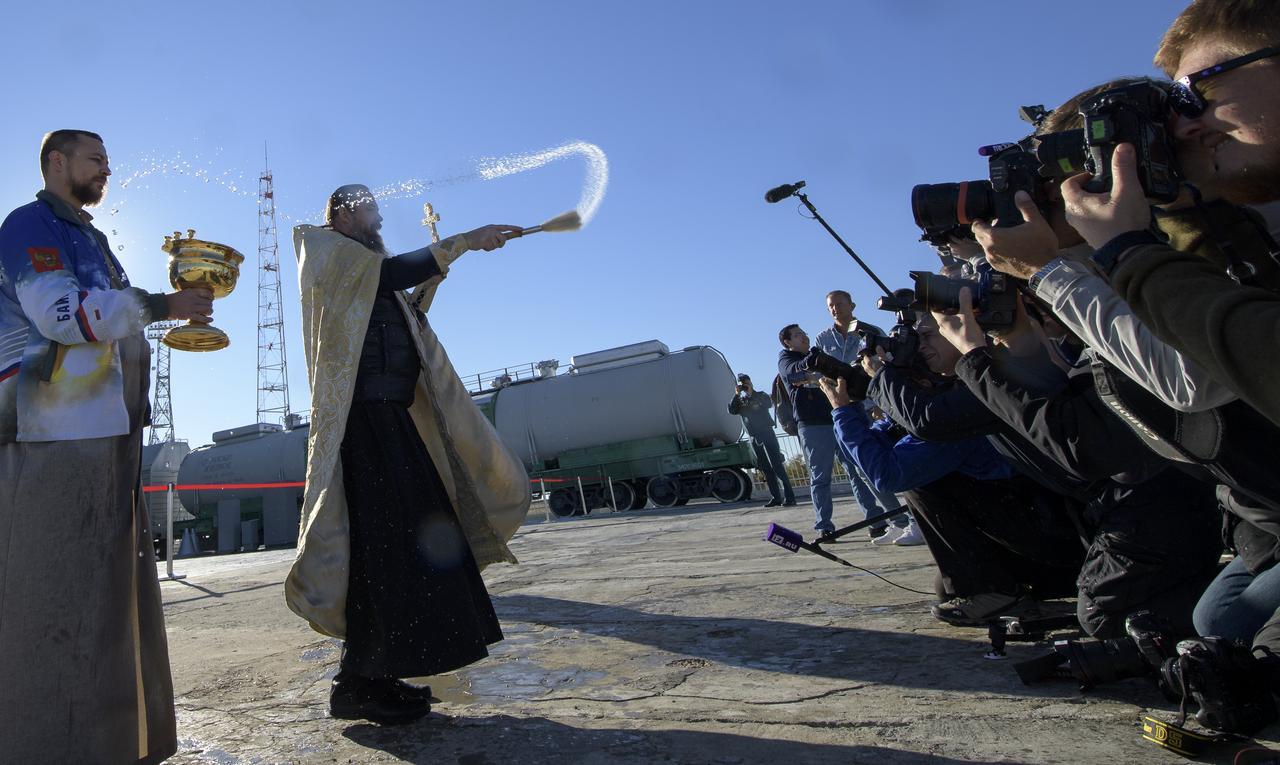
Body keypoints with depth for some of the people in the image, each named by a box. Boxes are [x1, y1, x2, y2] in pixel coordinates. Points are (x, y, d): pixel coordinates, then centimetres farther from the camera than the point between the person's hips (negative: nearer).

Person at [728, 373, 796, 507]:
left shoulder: (761, 395, 6)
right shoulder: (740, 400, 15)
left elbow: (769, 403, -15)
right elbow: (731, 410, -2)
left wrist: (751, 392, -15)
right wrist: (736, 394, -10)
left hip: (767, 433, -4)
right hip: (753, 437, 4)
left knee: (776, 465, -12)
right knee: (765, 468, 4)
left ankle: (789, 497, -15)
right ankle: (776, 497, 8)